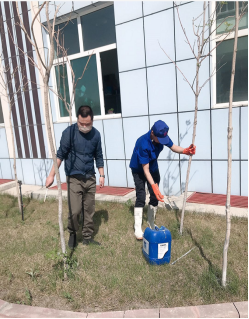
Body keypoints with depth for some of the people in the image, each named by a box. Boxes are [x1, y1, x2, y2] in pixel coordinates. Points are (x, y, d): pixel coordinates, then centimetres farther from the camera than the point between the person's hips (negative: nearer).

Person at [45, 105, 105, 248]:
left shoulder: (96, 134, 0)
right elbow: (60, 154, -6)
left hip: (90, 178, 3)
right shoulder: (69, 132, -11)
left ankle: (87, 237, 28)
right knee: (75, 210, -6)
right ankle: (72, 233, 23)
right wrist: (52, 175, -7)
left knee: (89, 210, 9)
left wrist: (102, 175, 9)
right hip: (74, 179, -3)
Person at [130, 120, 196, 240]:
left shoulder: (161, 136, -20)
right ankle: (138, 228, -1)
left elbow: (173, 147, -6)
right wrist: (154, 186, -39)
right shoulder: (143, 143, -37)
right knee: (141, 197, -12)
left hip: (153, 167, 6)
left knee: (155, 196, 5)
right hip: (139, 169, -6)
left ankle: (151, 223, 22)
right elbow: (145, 169, -33)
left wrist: (185, 151, -27)